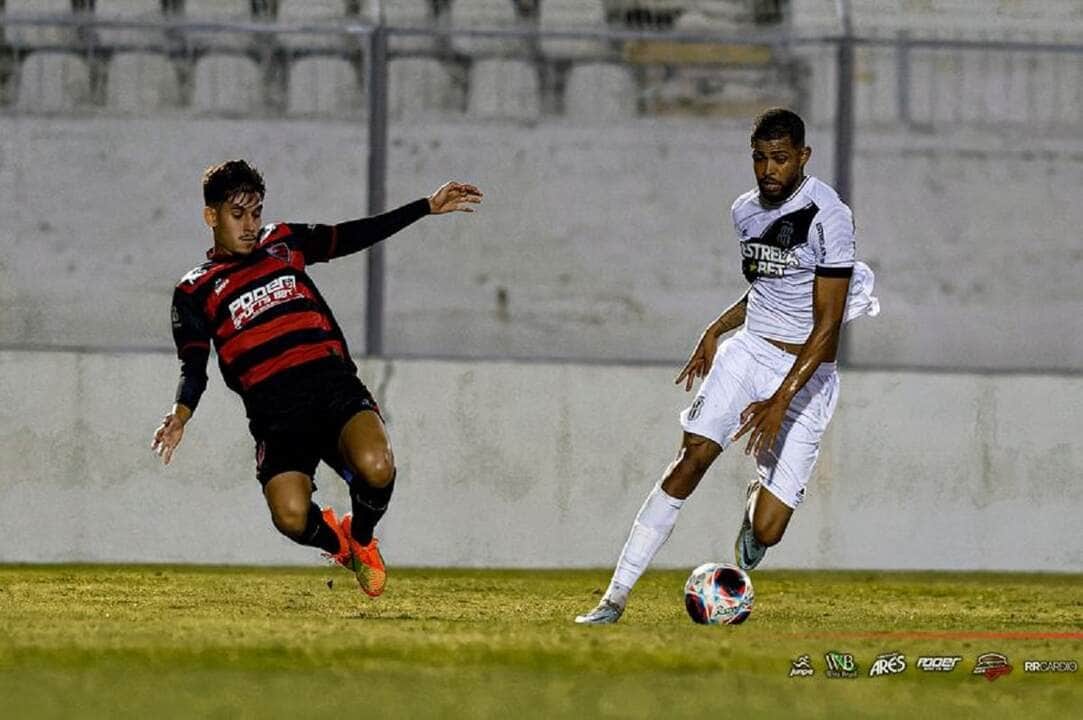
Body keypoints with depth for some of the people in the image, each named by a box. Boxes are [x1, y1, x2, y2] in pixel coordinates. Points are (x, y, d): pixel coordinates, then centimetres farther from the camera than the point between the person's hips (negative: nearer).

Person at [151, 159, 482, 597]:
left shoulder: (284, 244, 21)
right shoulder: (196, 292, 12)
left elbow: (354, 237, 28)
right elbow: (194, 367, 3)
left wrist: (429, 207, 25)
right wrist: (180, 415, -18)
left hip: (333, 383, 2)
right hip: (274, 410, -2)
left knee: (376, 467, -30)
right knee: (291, 518, -27)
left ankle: (361, 540, 5)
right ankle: (337, 544, 12)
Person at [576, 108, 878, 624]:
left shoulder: (826, 216, -15)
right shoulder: (745, 211, 7)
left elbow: (827, 326, -17)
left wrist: (781, 400, -24)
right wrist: (715, 330, 9)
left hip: (806, 372, -5)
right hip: (749, 349, 5)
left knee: (766, 531, -11)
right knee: (692, 457, -19)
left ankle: (760, 501, 29)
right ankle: (615, 596, -18)